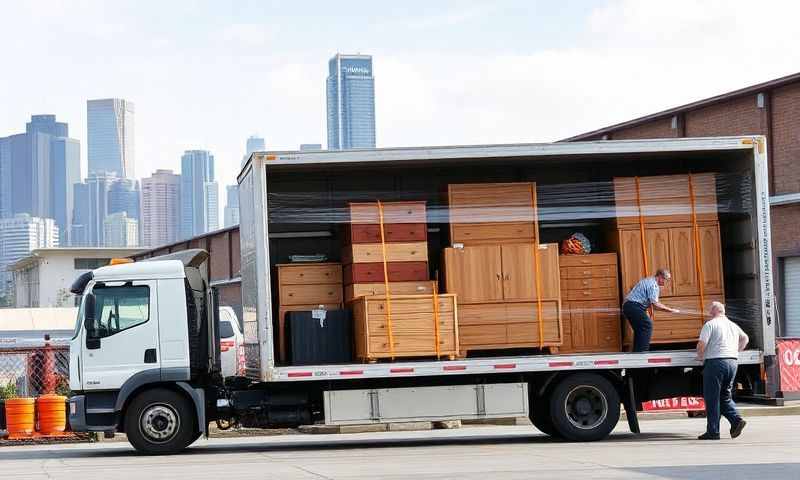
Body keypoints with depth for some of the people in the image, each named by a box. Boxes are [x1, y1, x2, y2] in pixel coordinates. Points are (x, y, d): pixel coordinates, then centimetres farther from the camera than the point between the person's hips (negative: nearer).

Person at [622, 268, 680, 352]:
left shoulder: (647, 280, 22)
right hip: (635, 307, -10)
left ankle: (636, 351, 16)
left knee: (639, 329, 16)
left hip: (627, 306, 10)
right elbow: (655, 304, -17)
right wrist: (671, 310, -13)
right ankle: (642, 351, -11)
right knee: (647, 326, -7)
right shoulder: (653, 284, -11)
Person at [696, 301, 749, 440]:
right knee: (725, 396, 18)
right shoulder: (733, 325, 17)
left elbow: (701, 344, -13)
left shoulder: (710, 324, -6)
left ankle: (713, 431, 0)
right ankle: (736, 419, -2)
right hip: (732, 361, 7)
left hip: (715, 362, -7)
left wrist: (700, 356, 5)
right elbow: (745, 338, 33)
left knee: (712, 398, -1)